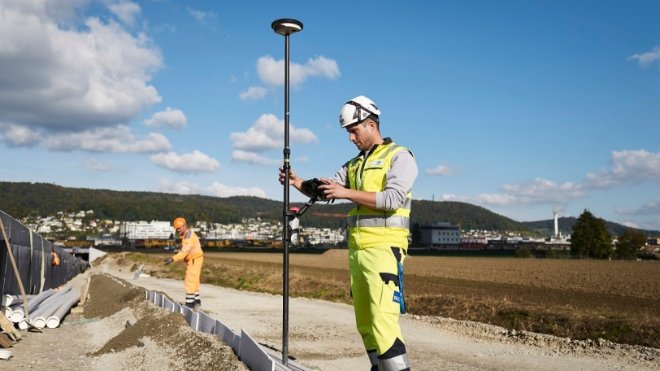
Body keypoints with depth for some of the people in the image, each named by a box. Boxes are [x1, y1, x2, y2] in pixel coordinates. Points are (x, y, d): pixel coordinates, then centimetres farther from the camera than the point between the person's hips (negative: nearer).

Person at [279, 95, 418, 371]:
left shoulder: (399, 156, -2)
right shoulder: (355, 164, 19)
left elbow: (394, 198, -16)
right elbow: (324, 190, 15)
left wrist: (347, 193, -17)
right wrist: (297, 182, -3)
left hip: (384, 248, -7)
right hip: (357, 249, 8)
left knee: (383, 321, -16)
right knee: (364, 323, 11)